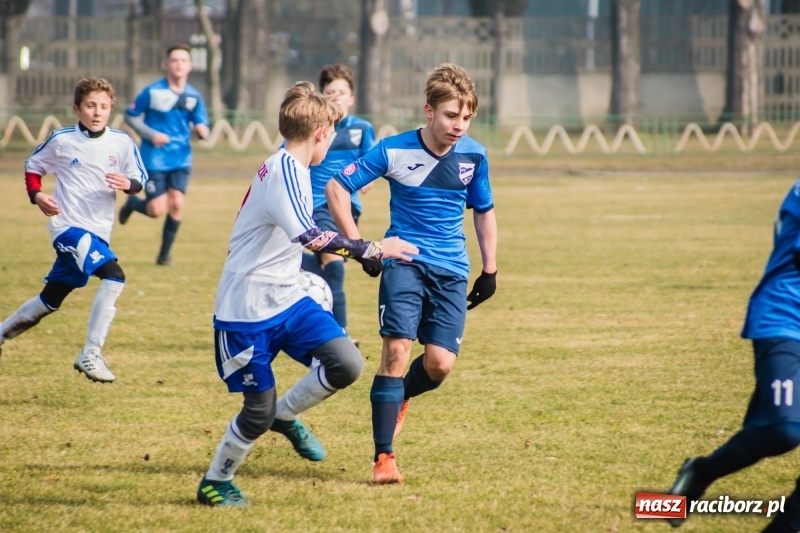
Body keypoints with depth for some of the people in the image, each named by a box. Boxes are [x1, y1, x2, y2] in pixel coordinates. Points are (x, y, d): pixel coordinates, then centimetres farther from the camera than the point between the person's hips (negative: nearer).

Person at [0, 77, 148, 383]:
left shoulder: (122, 143, -1)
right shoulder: (61, 140, -5)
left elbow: (140, 180, 6)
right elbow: (32, 168, 10)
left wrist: (128, 184, -18)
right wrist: (36, 195, -9)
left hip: (98, 232, 5)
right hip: (68, 226, -5)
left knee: (50, 300, 16)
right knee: (114, 277, -27)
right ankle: (91, 355, -20)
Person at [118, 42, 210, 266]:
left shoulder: (194, 97, 1)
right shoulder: (152, 92, -8)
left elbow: (201, 125, 6)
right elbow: (130, 116, 0)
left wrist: (201, 129, -19)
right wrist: (150, 134, -14)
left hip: (180, 159, 3)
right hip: (154, 159, -3)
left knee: (176, 204, -9)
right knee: (157, 210, -7)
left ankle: (164, 254, 7)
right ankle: (133, 202, 29)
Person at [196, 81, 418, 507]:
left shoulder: (286, 168, 12)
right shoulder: (284, 171, -20)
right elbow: (307, 235, -36)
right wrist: (373, 250, -35)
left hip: (286, 298, 9)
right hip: (247, 312, -9)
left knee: (346, 365, -10)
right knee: (258, 412, -2)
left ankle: (286, 416, 16)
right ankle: (214, 483, 22)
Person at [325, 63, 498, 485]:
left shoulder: (474, 156, 0)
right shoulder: (394, 151, -10)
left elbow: (483, 211, 15)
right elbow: (336, 188, -5)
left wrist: (490, 270, 13)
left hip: (452, 272, 3)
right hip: (404, 261, -3)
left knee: (440, 363, -8)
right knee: (397, 348, -17)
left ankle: (396, 398, 28)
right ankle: (383, 457, -13)